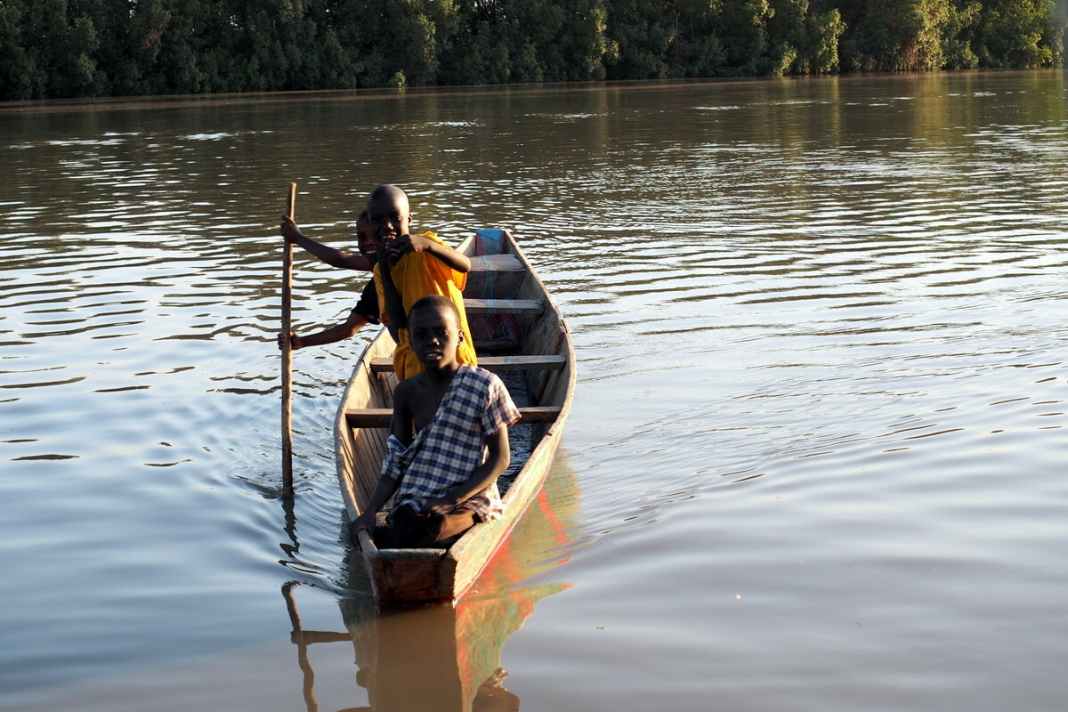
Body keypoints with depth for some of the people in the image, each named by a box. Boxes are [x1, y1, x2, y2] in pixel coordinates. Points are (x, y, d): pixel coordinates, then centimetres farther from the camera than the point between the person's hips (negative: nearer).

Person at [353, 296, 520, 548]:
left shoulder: (484, 387, -5)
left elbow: (500, 458, -5)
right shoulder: (407, 392, 9)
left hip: (469, 498, -4)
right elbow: (396, 462, 11)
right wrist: (371, 510, -5)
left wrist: (452, 500, -15)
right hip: (415, 500, 4)